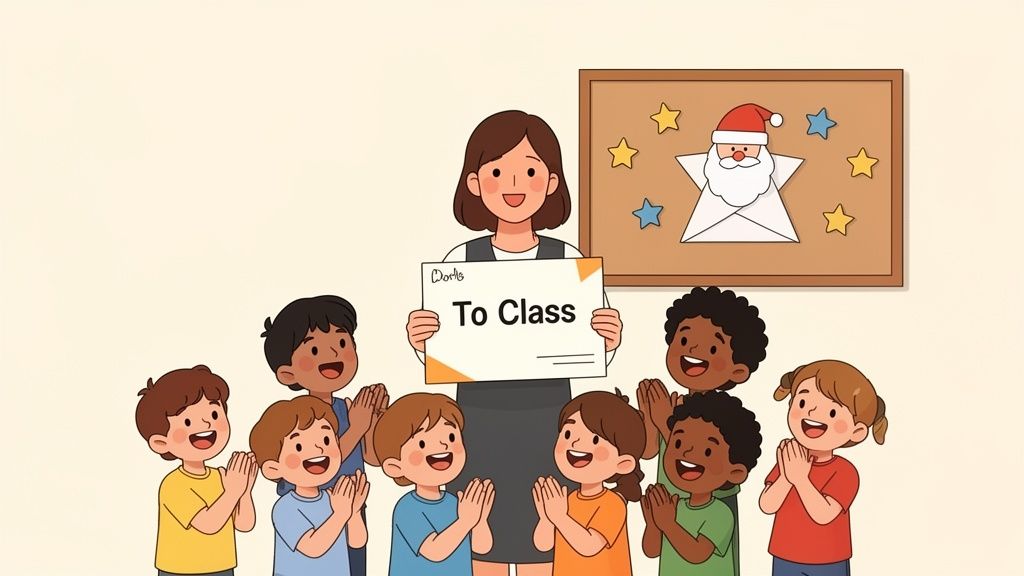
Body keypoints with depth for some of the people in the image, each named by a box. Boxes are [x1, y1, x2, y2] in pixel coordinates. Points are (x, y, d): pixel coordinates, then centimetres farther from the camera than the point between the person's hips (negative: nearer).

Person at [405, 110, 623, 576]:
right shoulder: (462, 260, -1)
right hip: (479, 427, 0)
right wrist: (421, 343, -19)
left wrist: (607, 343, -20)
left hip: (546, 427, 0)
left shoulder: (568, 260, -1)